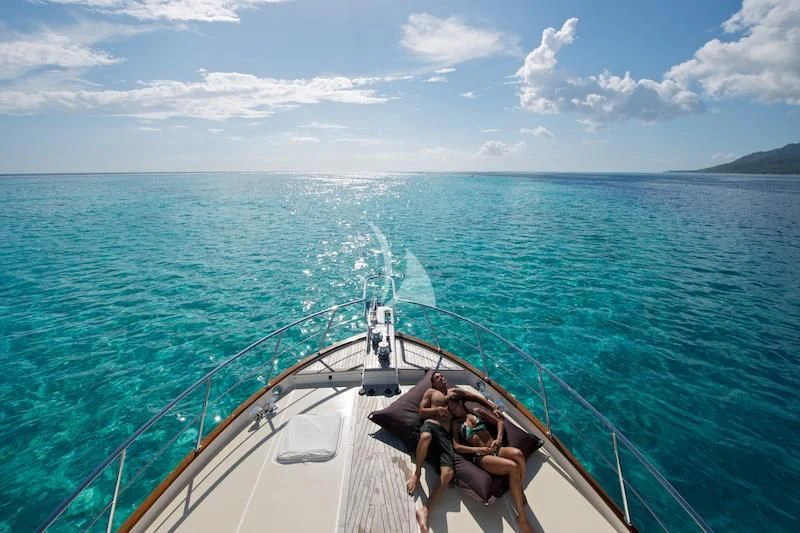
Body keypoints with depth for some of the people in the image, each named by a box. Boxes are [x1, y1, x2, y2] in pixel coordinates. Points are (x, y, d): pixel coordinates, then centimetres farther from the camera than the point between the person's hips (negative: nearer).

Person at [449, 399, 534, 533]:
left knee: (518, 454, -34)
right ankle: (521, 517, -22)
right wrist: (477, 449, -11)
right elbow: (456, 446, 1)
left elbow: (499, 421, 15)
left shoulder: (477, 411, 18)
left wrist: (498, 439, -3)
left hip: (496, 449, 3)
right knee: (513, 466, -32)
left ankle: (520, 491, -10)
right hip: (481, 457, -3)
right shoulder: (455, 423, 12)